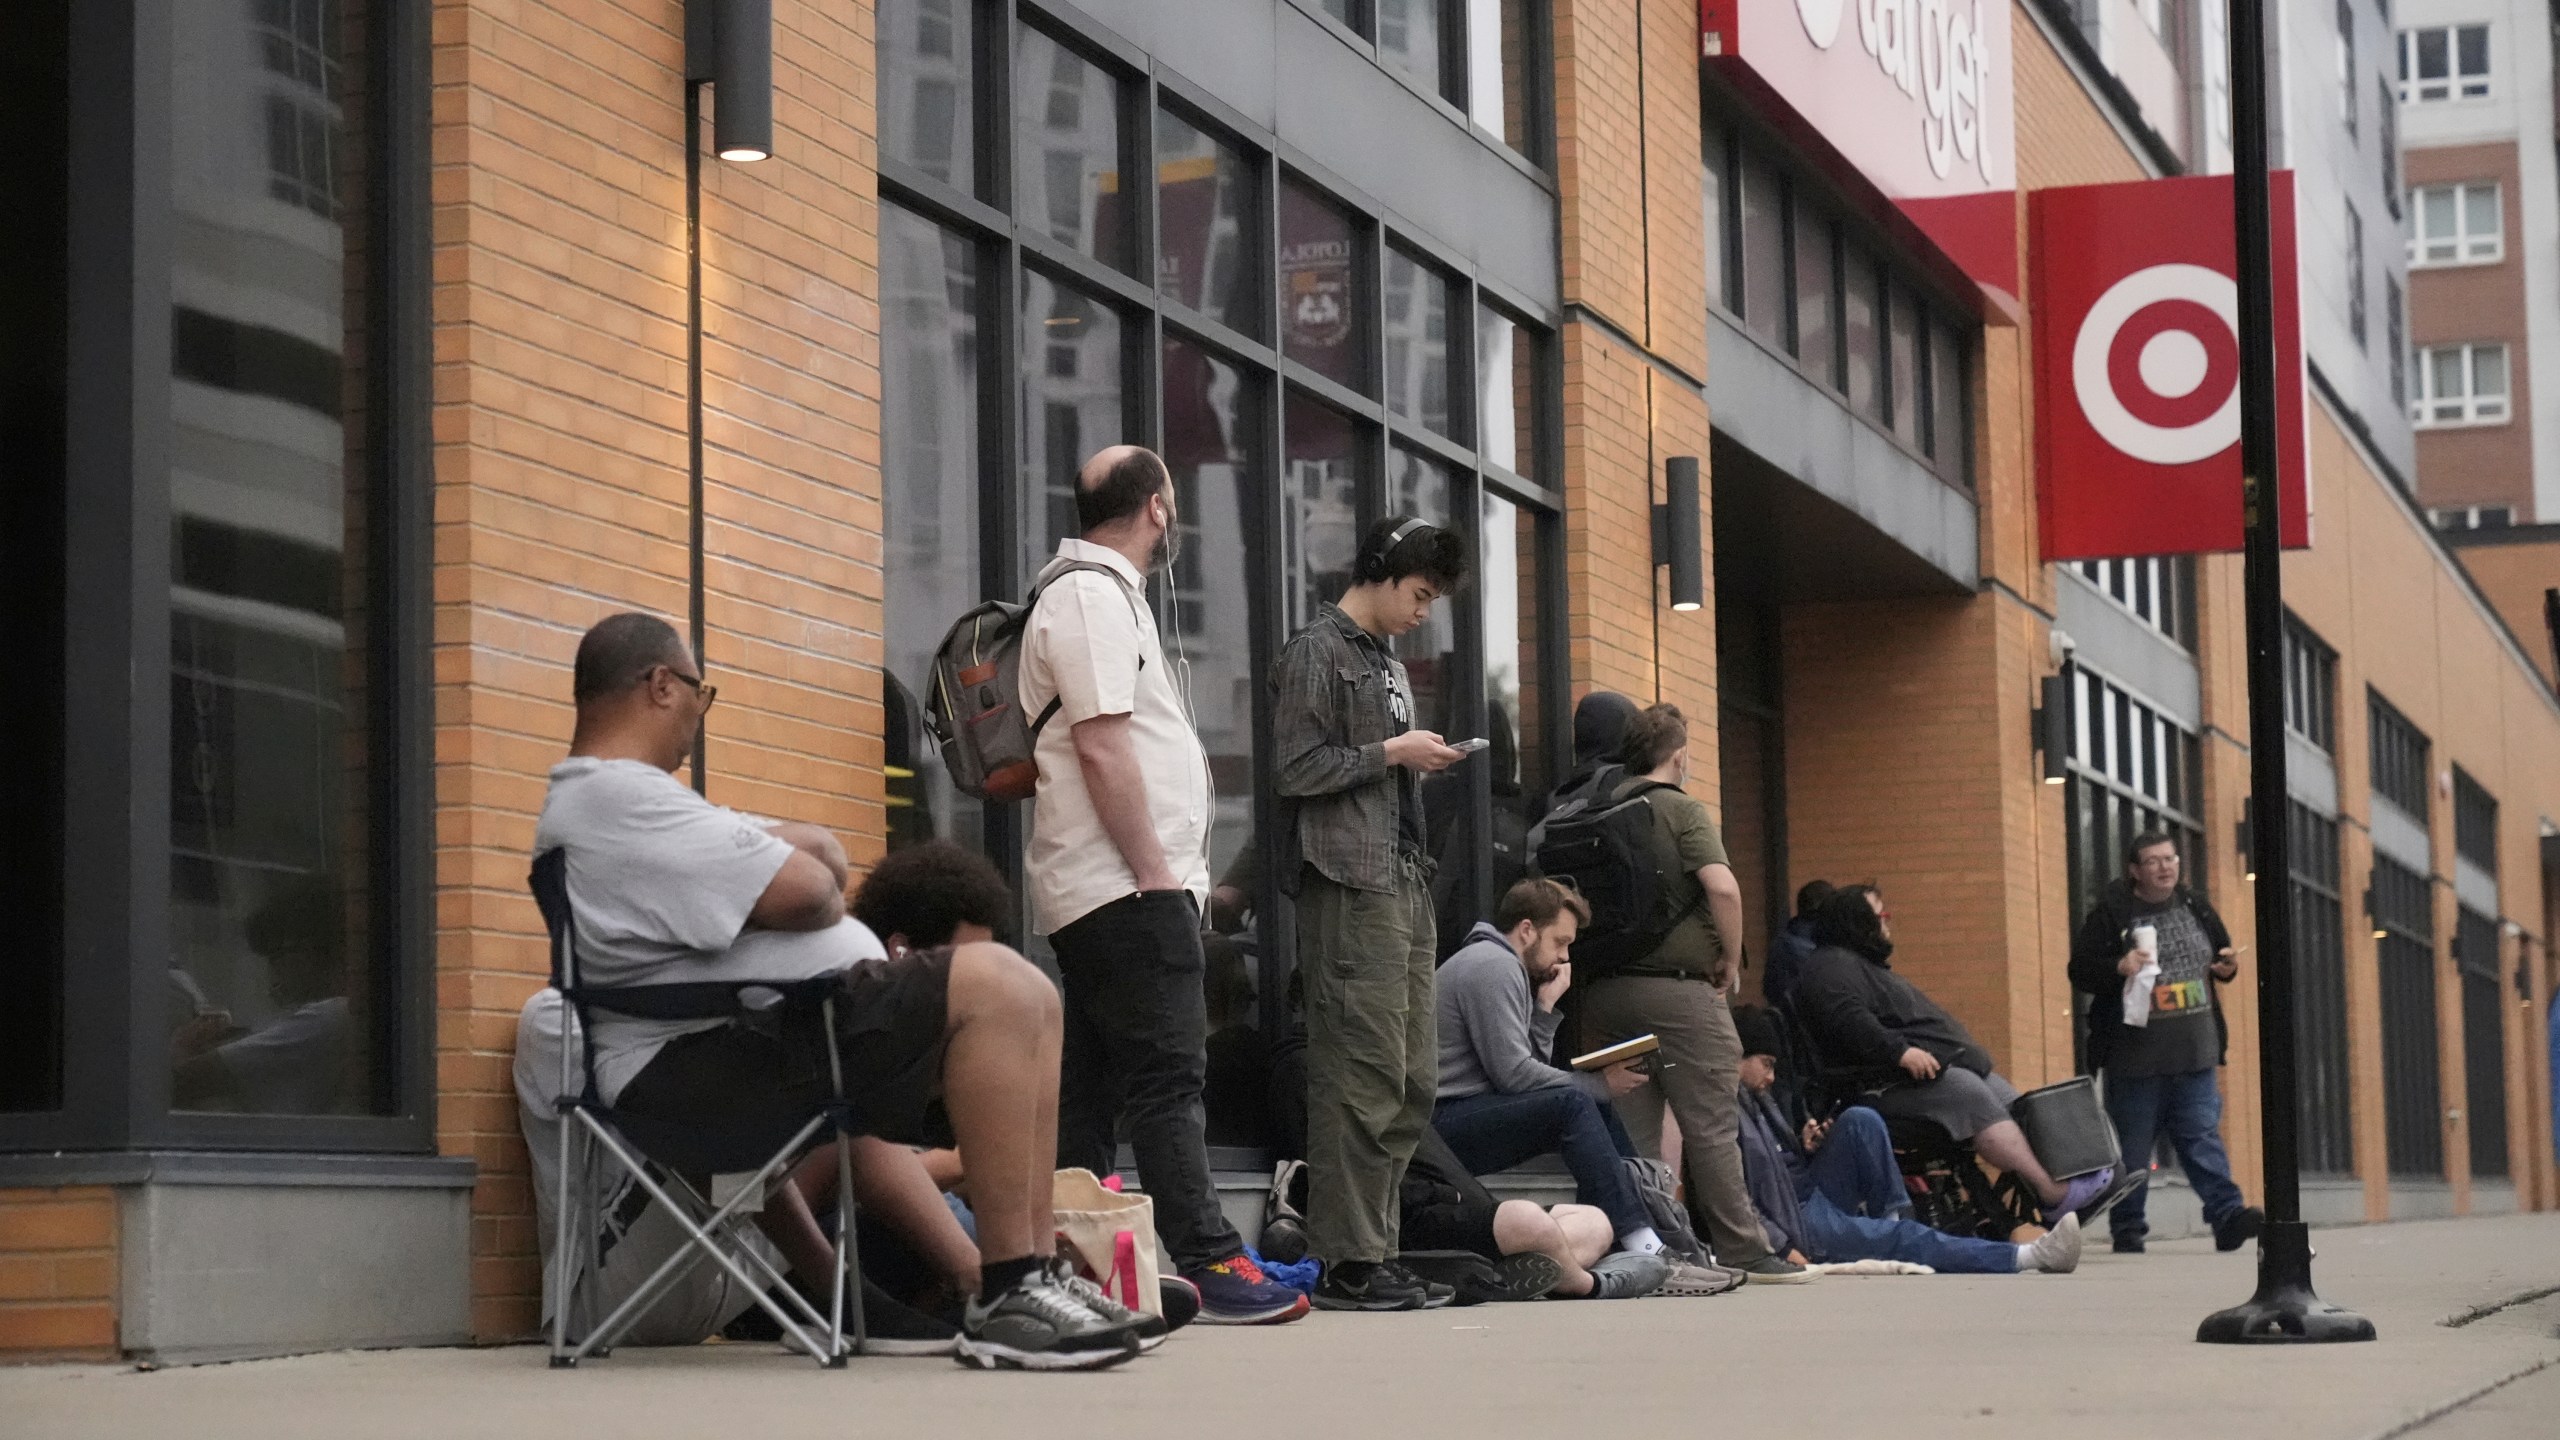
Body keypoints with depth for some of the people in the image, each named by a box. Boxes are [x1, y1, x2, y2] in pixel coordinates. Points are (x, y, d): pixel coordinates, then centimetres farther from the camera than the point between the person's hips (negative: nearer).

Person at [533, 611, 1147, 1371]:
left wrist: (792, 853, -2)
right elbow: (801, 889, -18)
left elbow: (826, 855, 21)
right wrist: (812, 870, 6)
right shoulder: (618, 797, -12)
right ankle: (1009, 1296, -24)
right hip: (712, 1062, -12)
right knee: (996, 987, -23)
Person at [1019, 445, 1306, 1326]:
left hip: (1097, 891, 11)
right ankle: (1207, 1264, -14)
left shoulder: (1097, 592, 22)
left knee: (1093, 1082, 8)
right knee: (1167, 1073, -12)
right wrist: (1155, 870, -18)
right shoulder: (1093, 596, -11)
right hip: (1125, 887, -11)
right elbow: (1101, 747, -18)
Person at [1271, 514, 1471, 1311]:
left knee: (1412, 1080, 8)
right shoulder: (1316, 653, -4)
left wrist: (1423, 761, 11)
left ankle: (1378, 1246, 12)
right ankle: (1348, 1261, -10)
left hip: (1405, 882, 10)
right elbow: (1295, 769, -13)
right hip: (1348, 886, -10)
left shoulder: (1388, 664, 24)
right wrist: (1391, 752, -9)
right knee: (1362, 1079, -12)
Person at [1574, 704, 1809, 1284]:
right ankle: (1741, 1251, -1)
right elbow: (1722, 888, -17)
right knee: (1711, 1126, -2)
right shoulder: (1679, 808, -6)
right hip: (1677, 987, -6)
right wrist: (1729, 962, -4)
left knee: (1630, 1128, 7)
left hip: (1604, 990, 6)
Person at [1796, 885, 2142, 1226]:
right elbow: (1847, 1019, -24)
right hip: (1888, 1083, -12)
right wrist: (1901, 1051, -29)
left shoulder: (1864, 965, 30)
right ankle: (2056, 1195, -29)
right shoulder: (1831, 967, -6)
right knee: (1974, 1096, -26)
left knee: (2014, 1105, -2)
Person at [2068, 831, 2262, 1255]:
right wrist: (2118, 967, -24)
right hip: (2135, 1057, -4)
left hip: (2194, 1053, 4)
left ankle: (2228, 1217, -7)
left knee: (2203, 1137, -2)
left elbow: (2220, 954, 26)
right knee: (2132, 1145, 2)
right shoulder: (2110, 913, -4)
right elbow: (2080, 970, -6)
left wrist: (2226, 967, 3)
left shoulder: (2195, 907, 11)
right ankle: (2127, 1231, 9)